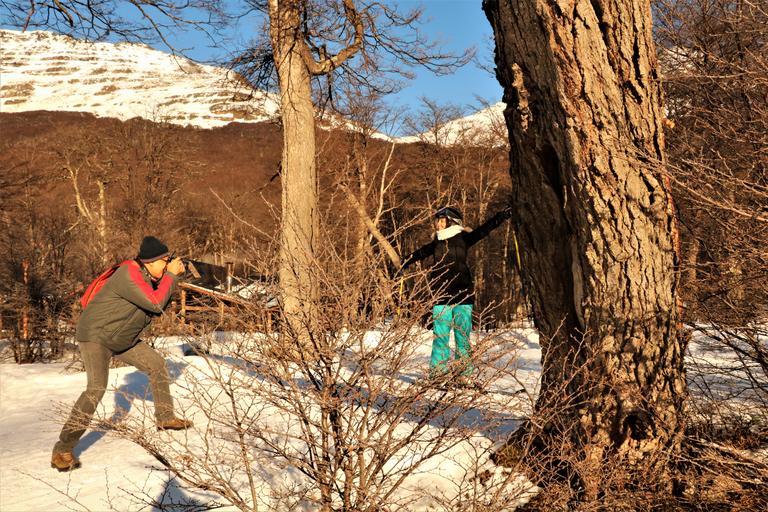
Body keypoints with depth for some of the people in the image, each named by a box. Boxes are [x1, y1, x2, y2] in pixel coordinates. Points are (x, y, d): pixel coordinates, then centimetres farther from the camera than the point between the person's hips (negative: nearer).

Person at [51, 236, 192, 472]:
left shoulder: (147, 275, 1)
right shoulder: (129, 274, -28)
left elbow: (159, 304, 8)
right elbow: (156, 304, -31)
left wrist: (173, 274, -5)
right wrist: (171, 274, -22)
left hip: (123, 338, 10)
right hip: (96, 335, -10)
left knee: (156, 364, 11)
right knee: (97, 388, -23)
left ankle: (165, 418, 25)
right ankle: (63, 450, -18)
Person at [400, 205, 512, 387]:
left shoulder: (463, 239, 2)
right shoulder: (437, 243, 14)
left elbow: (484, 229, -8)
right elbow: (420, 253, 31)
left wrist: (502, 216, -20)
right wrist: (405, 262, 45)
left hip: (462, 294, -3)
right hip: (441, 296, 3)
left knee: (462, 335, 0)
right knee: (440, 335, 1)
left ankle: (465, 374, 5)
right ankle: (438, 373, 7)